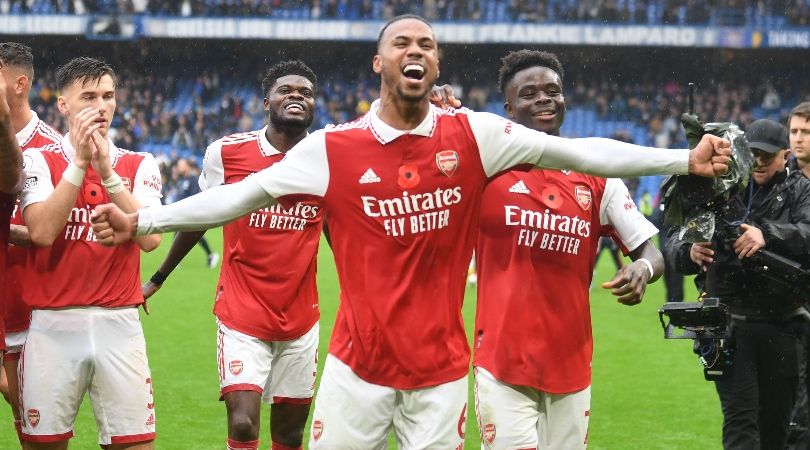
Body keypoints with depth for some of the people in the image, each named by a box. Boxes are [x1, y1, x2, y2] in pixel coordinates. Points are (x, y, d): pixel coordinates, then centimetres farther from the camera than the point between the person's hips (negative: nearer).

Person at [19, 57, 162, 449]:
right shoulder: (39, 161, 3)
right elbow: (41, 232, -14)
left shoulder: (139, 165, 8)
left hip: (119, 325, 1)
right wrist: (80, 163, -15)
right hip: (53, 326, -1)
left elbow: (150, 237, -9)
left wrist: (106, 171, -15)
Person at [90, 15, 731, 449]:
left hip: (441, 372, 0)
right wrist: (142, 222, -5)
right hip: (358, 367, 0)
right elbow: (242, 196, 1)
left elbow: (574, 152, -3)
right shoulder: (335, 149, -1)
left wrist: (685, 161, -6)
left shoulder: (471, 137, -1)